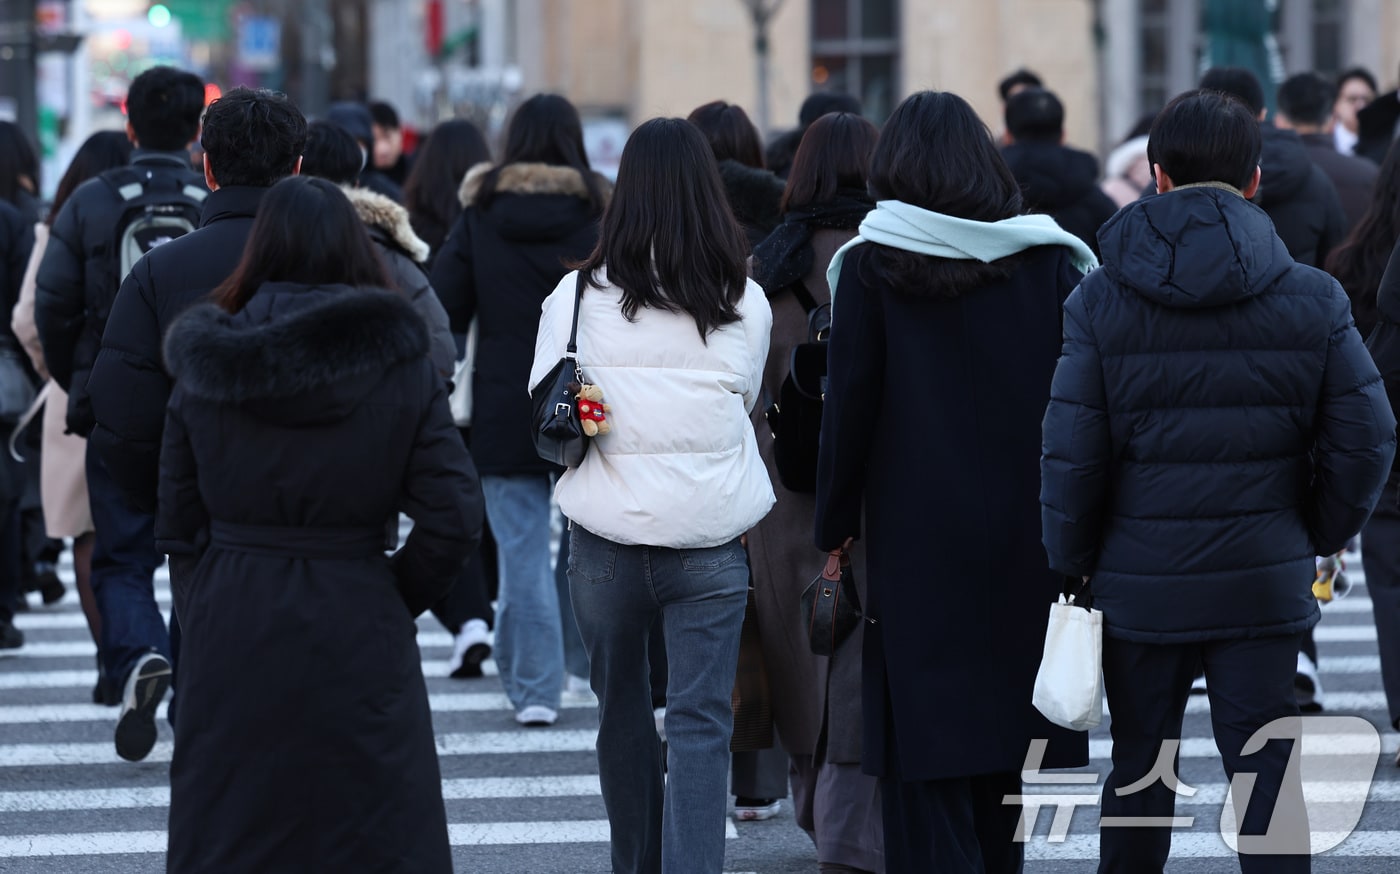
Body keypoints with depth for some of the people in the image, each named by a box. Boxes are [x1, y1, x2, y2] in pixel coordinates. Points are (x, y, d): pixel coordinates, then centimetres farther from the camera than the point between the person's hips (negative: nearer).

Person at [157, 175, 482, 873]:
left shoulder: (205, 369, 0)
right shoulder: (402, 369, -5)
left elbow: (178, 525, 3)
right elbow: (454, 519, -8)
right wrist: (399, 599, 7)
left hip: (229, 635, 2)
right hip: (358, 635, -2)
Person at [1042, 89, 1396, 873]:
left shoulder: (1101, 303, -6)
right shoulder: (1312, 299, -4)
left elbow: (1072, 455, -8)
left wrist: (1072, 566, 4)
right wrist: (1319, 538, 10)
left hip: (1141, 584, 0)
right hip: (1266, 585, 0)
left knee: (1140, 772, 14)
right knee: (1268, 775, 2)